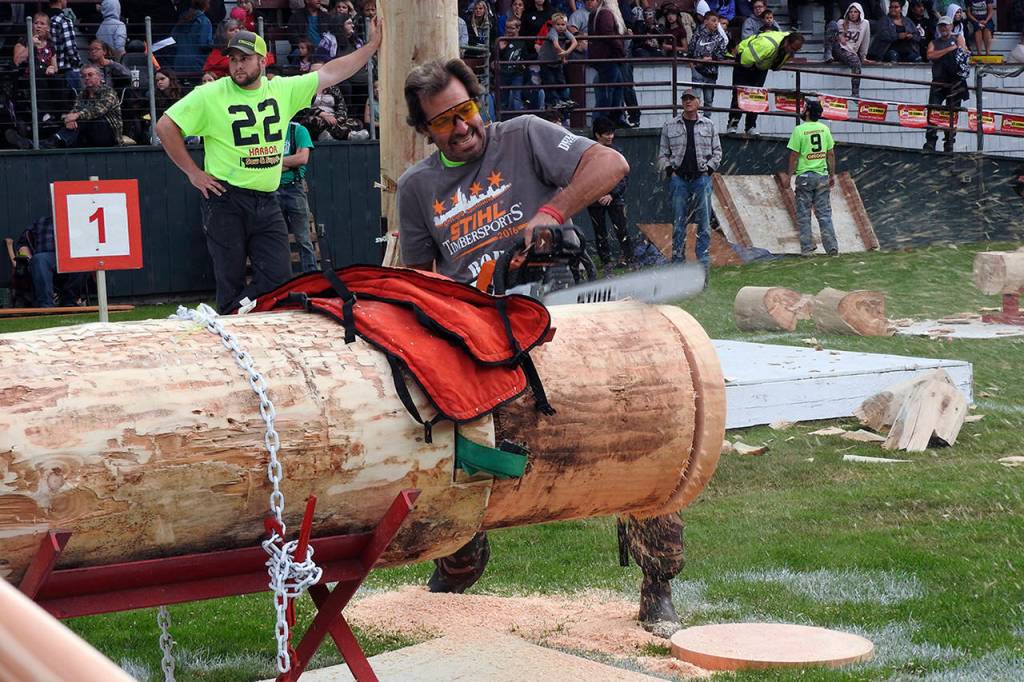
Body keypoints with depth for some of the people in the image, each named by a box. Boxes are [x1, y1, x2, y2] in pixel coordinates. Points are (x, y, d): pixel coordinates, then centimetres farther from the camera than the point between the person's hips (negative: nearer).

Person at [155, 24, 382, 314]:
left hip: (267, 203, 4)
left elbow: (331, 73, 10)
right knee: (231, 284, 1)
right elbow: (165, 126, -4)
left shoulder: (282, 90, 7)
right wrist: (193, 173, -6)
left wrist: (372, 46, 8)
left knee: (279, 279, -2)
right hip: (226, 201, -4)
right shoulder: (210, 95, -5)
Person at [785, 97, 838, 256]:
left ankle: (807, 248, 4)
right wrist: (832, 175, 13)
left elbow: (794, 155, -10)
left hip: (804, 176, -4)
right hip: (822, 176, 4)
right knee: (824, 214, 8)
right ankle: (832, 247, 5)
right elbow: (831, 154, 6)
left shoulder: (799, 130, -10)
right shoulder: (824, 129, 3)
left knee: (803, 215, 4)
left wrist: (791, 175, -2)